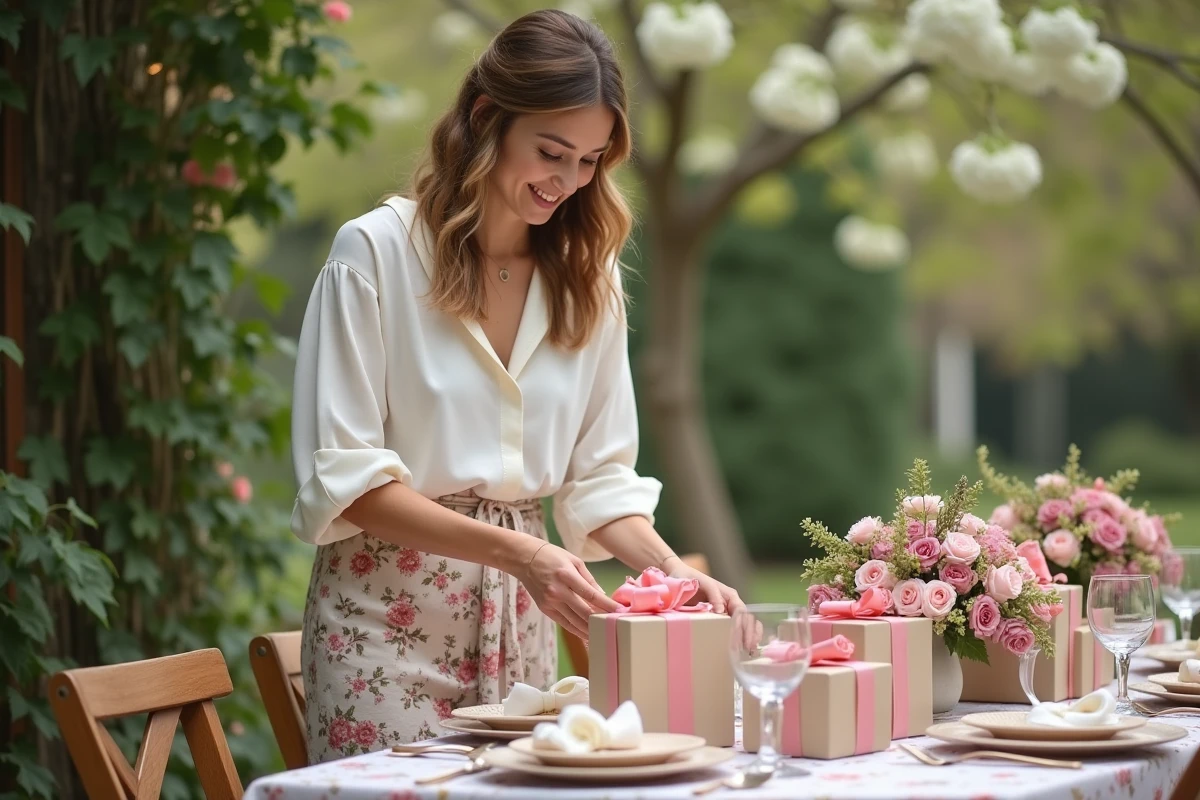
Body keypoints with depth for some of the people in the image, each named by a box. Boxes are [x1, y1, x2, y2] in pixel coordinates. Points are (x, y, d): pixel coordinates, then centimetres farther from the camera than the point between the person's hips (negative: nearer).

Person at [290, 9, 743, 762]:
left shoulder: (588, 276, 6)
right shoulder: (376, 250, -10)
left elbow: (599, 476, 8)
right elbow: (344, 478, -14)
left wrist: (670, 567, -12)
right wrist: (512, 551, -24)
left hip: (520, 619, 5)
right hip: (390, 613, -4)